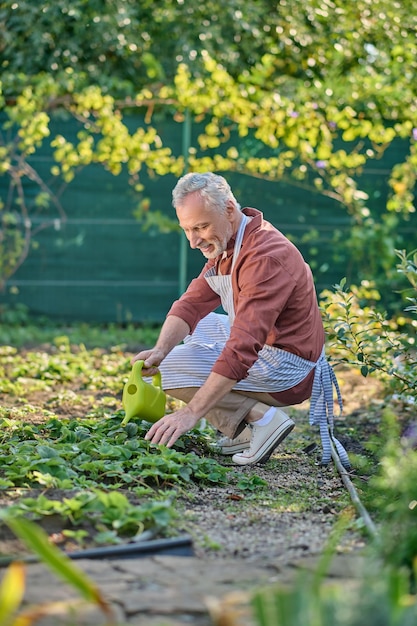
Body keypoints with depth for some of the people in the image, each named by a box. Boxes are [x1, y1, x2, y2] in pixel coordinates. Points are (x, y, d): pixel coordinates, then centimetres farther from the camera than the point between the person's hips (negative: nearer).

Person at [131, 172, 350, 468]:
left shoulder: (265, 257, -27)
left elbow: (242, 349, -34)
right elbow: (192, 303, 2)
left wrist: (190, 413, -38)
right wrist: (160, 350, -18)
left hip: (286, 367, -10)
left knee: (173, 369, -11)